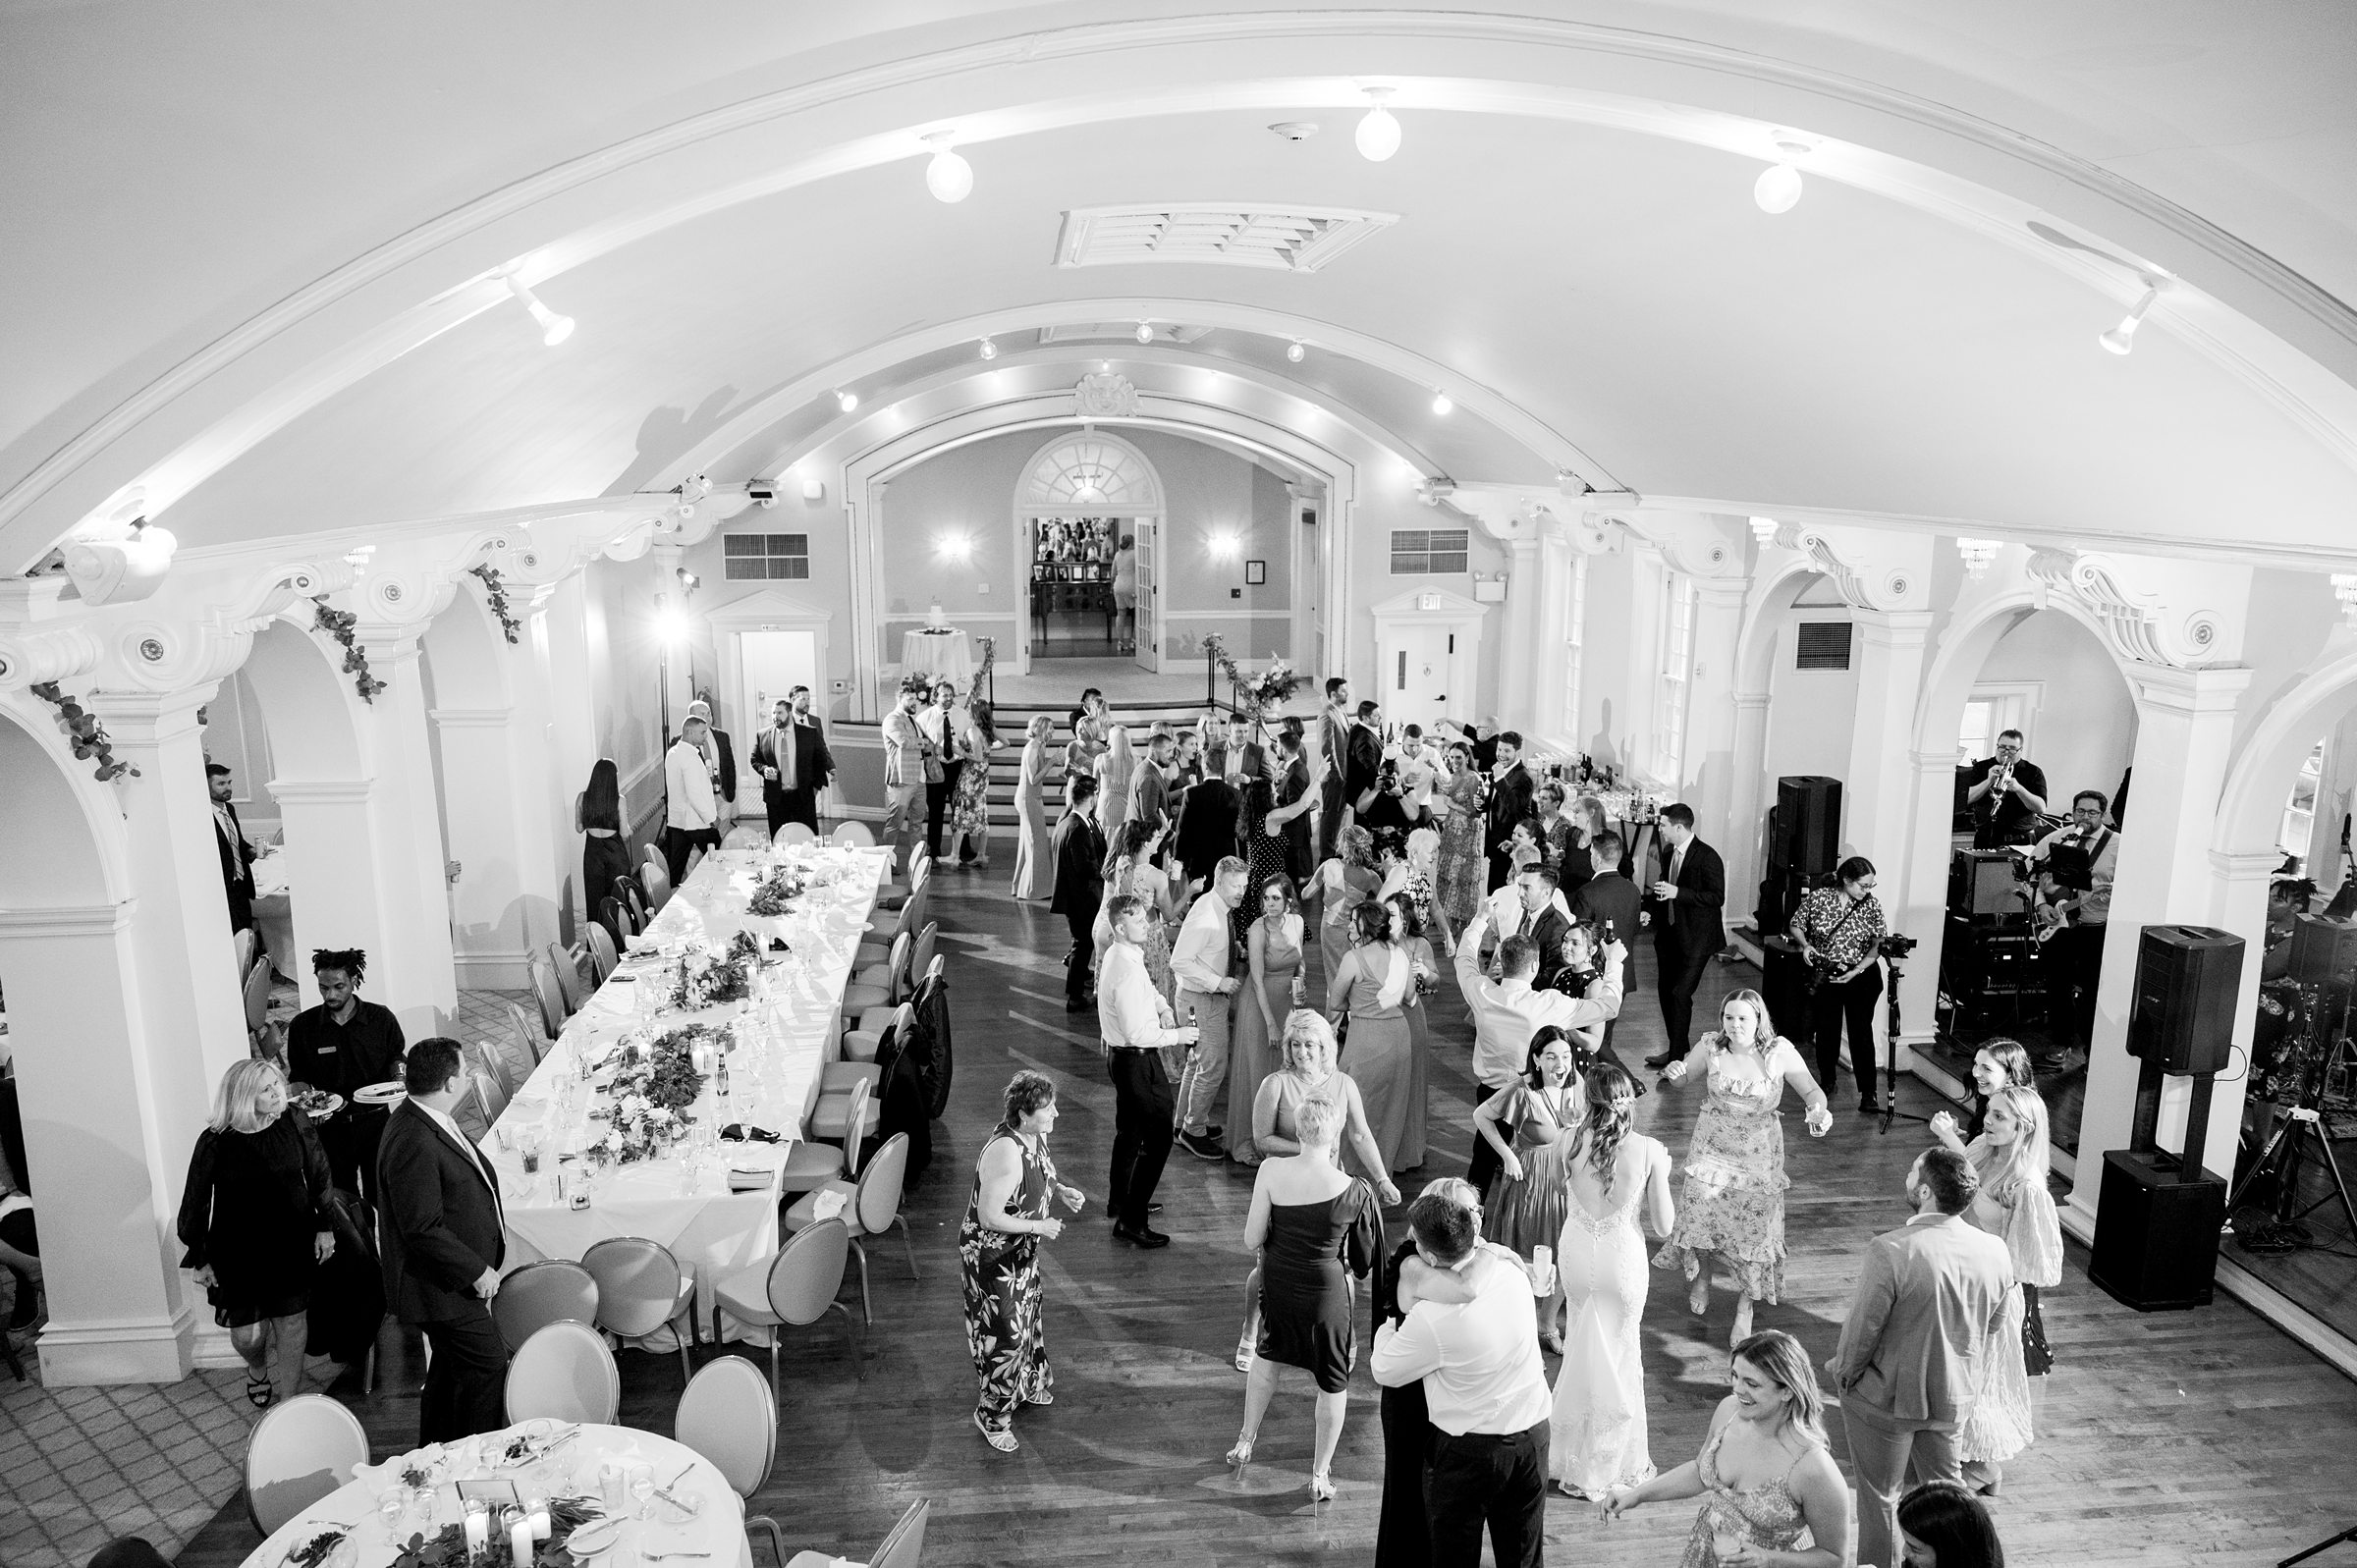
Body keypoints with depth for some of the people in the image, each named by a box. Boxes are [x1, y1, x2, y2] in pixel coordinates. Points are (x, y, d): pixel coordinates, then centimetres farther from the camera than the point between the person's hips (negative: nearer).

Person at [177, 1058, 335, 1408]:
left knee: (291, 1324, 8)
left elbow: (319, 1174, 3)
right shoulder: (215, 1141, -15)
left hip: (292, 1244, 2)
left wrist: (324, 1226, 2)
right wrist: (199, 1258, -1)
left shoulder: (294, 1122, -9)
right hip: (237, 1251, -2)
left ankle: (288, 1400, 27)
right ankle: (258, 1369, 40)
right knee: (247, 1334, 3)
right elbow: (195, 1200, -4)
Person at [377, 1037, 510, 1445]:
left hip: (456, 1276, 10)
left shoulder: (429, 1121, 4)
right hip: (440, 1286, -10)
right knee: (488, 1360, -2)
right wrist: (477, 1271, -21)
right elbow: (423, 1228, -28)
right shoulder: (413, 1143, -29)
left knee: (450, 1363, 21)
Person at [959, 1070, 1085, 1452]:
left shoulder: (1035, 1135, -7)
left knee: (1028, 1314, 27)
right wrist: (1038, 1227, -25)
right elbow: (989, 1217, -31)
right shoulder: (1005, 1152, -36)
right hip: (992, 1256, -9)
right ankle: (991, 1417, 27)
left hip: (1022, 1250, 9)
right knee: (1006, 1334, 5)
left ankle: (1029, 1385, 51)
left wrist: (1059, 1190, -4)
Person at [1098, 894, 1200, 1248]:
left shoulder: (1119, 955, 4)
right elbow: (1137, 1034, -28)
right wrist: (1175, 1036, -16)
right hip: (1135, 1061, -11)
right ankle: (1131, 1220, -1)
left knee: (1130, 1131, 25)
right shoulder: (1126, 970, -28)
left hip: (1121, 1056, 11)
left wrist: (1162, 1006, 6)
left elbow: (1147, 990, 24)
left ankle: (1119, 1199, 43)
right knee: (1158, 1138, -5)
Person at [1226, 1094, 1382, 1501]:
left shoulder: (1271, 1171, -18)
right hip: (1326, 1289, -3)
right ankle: (1320, 1475, 31)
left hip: (1277, 1281, 3)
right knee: (1333, 1382, 19)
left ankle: (1245, 1443, 46)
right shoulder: (1352, 1191, -22)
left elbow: (1252, 1241, -11)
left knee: (1266, 1356, 30)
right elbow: (1365, 1259, -8)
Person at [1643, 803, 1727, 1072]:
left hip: (1695, 940, -8)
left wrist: (1677, 892, -27)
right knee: (1666, 992, 13)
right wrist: (1658, 936, 18)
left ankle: (1677, 1059, 0)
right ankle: (1676, 1049, 29)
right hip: (1670, 936, 8)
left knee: (1680, 995, -9)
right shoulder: (1670, 854, 9)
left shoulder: (1707, 857, -16)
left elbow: (1717, 898, -21)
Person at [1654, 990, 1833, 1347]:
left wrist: (1819, 1110, -29)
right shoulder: (1710, 1046, -10)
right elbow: (1683, 1076, 6)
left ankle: (1745, 1310, 20)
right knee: (1701, 1213, 4)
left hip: (1758, 1152, -1)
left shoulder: (1779, 1052, -13)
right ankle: (1699, 1278, 36)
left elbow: (1811, 1090, -7)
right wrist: (1674, 1072, -18)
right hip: (1712, 1145, 1)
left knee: (1752, 1227, 3)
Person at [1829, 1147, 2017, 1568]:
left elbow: (1862, 1328, -22)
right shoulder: (1996, 1252, -12)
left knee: (1880, 1495, 16)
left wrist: (1843, 1371, -2)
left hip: (1887, 1395, -5)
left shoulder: (1890, 1251, -31)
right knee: (1945, 1480, 29)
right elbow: (1994, 1325, 4)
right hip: (1954, 1393, 5)